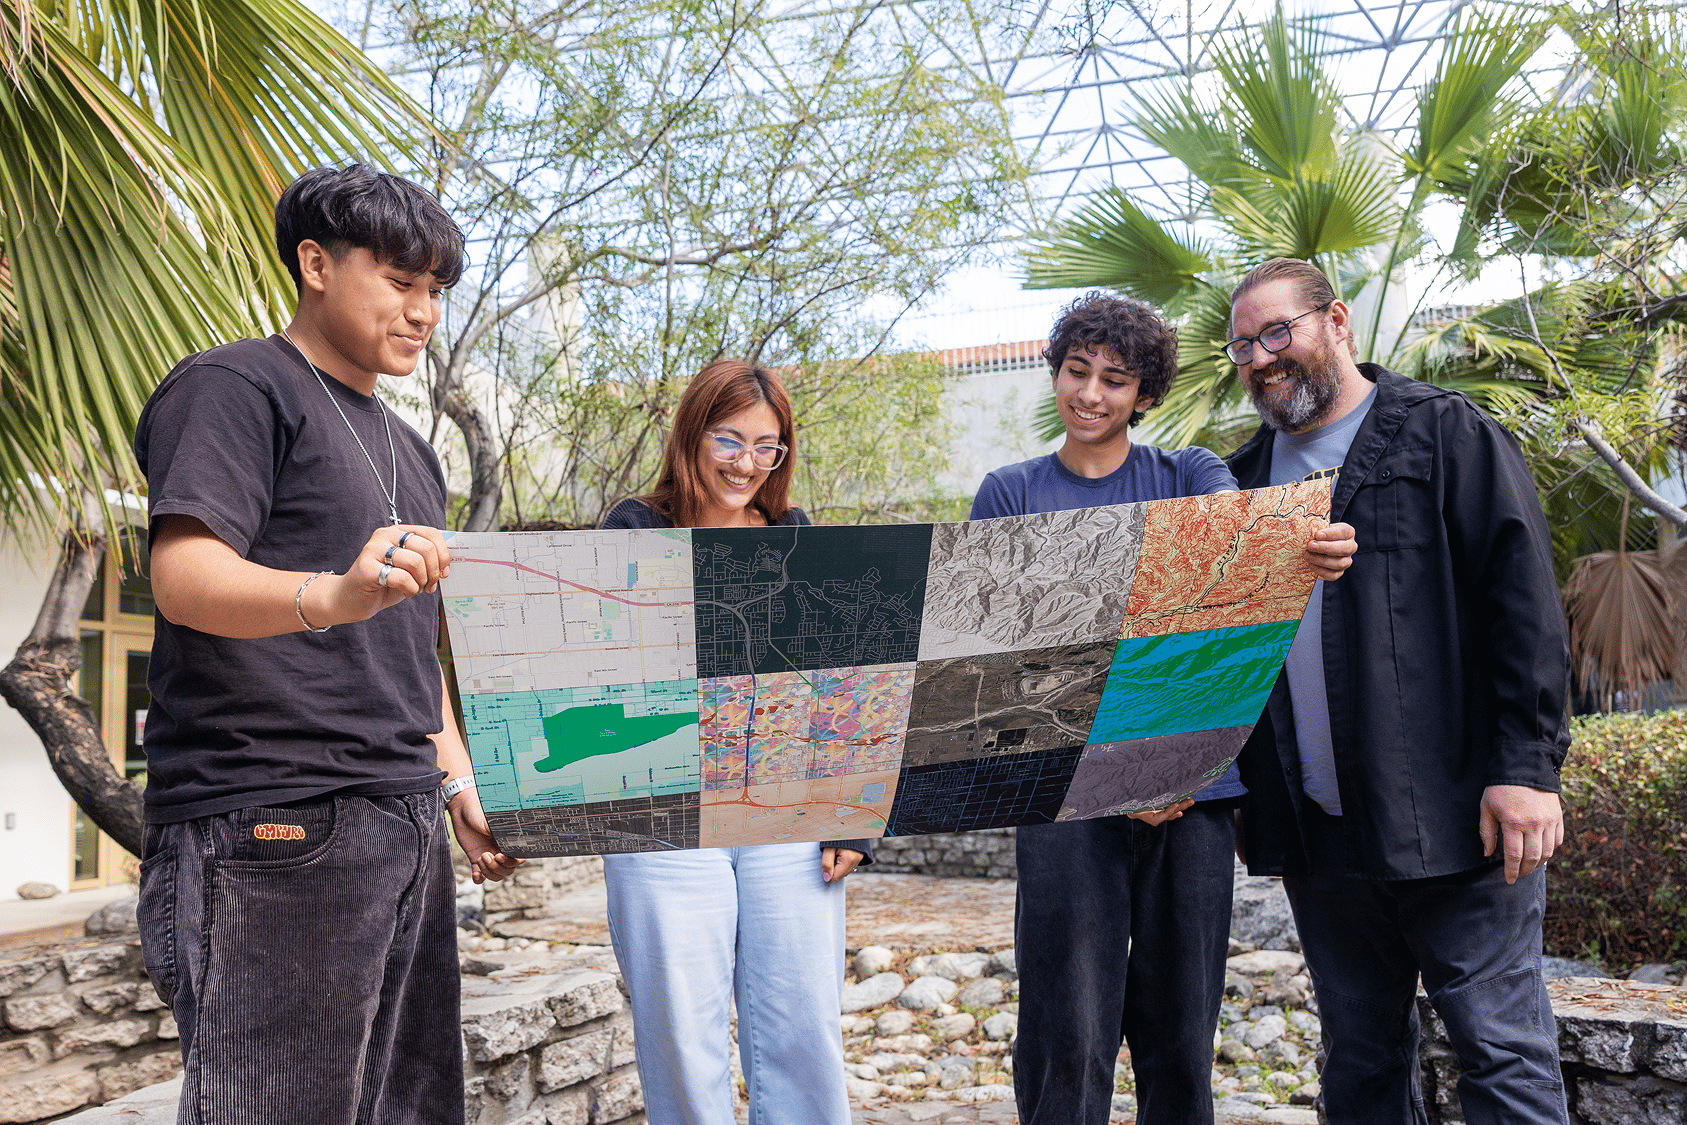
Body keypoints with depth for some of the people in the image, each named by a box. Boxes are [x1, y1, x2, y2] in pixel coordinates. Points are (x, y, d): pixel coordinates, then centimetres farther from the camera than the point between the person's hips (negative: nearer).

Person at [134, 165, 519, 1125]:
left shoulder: (410, 450, 24)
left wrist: (460, 784, 14)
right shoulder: (235, 387, -2)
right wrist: (333, 593, -35)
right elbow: (185, 576, -17)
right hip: (274, 830, -8)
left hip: (408, 827, 8)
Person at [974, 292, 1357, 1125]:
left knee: (1181, 1032, 7)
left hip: (1194, 784, 2)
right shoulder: (1011, 495, 8)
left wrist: (1313, 549, -36)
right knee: (1068, 1039, -4)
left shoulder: (1191, 477, 12)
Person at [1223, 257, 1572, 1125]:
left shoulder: (1447, 434, 0)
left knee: (1501, 1049, -1)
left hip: (1451, 817, -5)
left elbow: (1525, 603, -7)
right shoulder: (1244, 481, 15)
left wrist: (1526, 767, -14)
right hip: (1313, 829, 5)